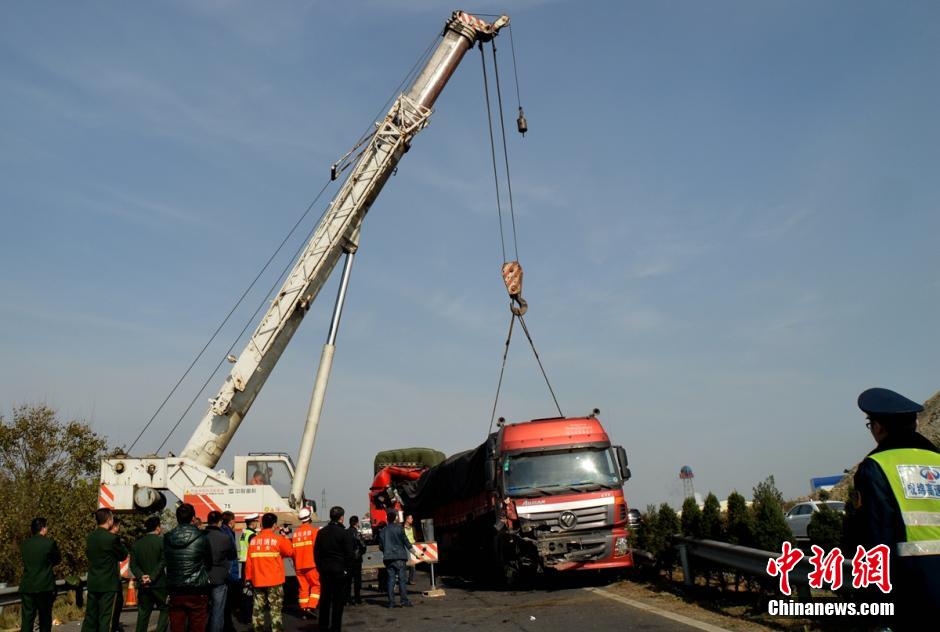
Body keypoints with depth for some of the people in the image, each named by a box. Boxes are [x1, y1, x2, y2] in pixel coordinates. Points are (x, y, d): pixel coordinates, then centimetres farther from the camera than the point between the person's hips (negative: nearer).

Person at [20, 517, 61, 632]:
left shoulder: (24, 544, 3)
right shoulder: (50, 543, -10)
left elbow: (26, 561, 16)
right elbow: (58, 559, 3)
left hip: (27, 587, 3)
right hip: (44, 587, -3)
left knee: (27, 620, 2)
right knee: (45, 619, 12)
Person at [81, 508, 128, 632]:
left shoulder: (90, 537, 4)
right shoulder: (112, 538, -16)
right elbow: (123, 555, -3)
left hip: (92, 584, 6)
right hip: (109, 584, -6)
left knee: (90, 616, 11)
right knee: (106, 617, -2)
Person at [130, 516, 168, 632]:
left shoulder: (136, 544, 7)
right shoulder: (161, 541, -8)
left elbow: (133, 564, 0)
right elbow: (163, 562, -15)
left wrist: (141, 577, -8)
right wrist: (152, 577, -13)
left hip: (143, 585, 4)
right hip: (159, 583, -4)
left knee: (143, 613, 11)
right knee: (165, 609, 7)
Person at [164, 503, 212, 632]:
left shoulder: (167, 539, -2)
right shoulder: (202, 538, -9)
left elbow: (165, 561, 9)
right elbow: (209, 562, 5)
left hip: (175, 592, 3)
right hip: (197, 592, -3)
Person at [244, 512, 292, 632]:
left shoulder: (253, 540, 2)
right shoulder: (278, 539, -9)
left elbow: (249, 560, 2)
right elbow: (290, 552, 3)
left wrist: (248, 577, 9)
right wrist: (285, 539, 17)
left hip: (257, 580, 4)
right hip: (274, 581, -4)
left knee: (258, 608, 11)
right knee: (276, 609, 2)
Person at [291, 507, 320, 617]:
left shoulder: (296, 533, 7)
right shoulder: (314, 530, -9)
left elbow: (292, 549, 11)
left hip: (299, 565, 5)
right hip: (311, 564, -5)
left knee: (303, 587, 11)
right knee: (316, 585, 4)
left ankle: (304, 608, 12)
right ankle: (311, 607, -7)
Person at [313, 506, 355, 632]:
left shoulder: (321, 532, 3)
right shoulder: (343, 532, -13)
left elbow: (316, 551, 7)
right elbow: (350, 553, -13)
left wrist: (320, 566, 13)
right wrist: (345, 567, -1)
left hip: (324, 570, 5)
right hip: (339, 570, -5)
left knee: (324, 598, 15)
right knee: (338, 600, 3)